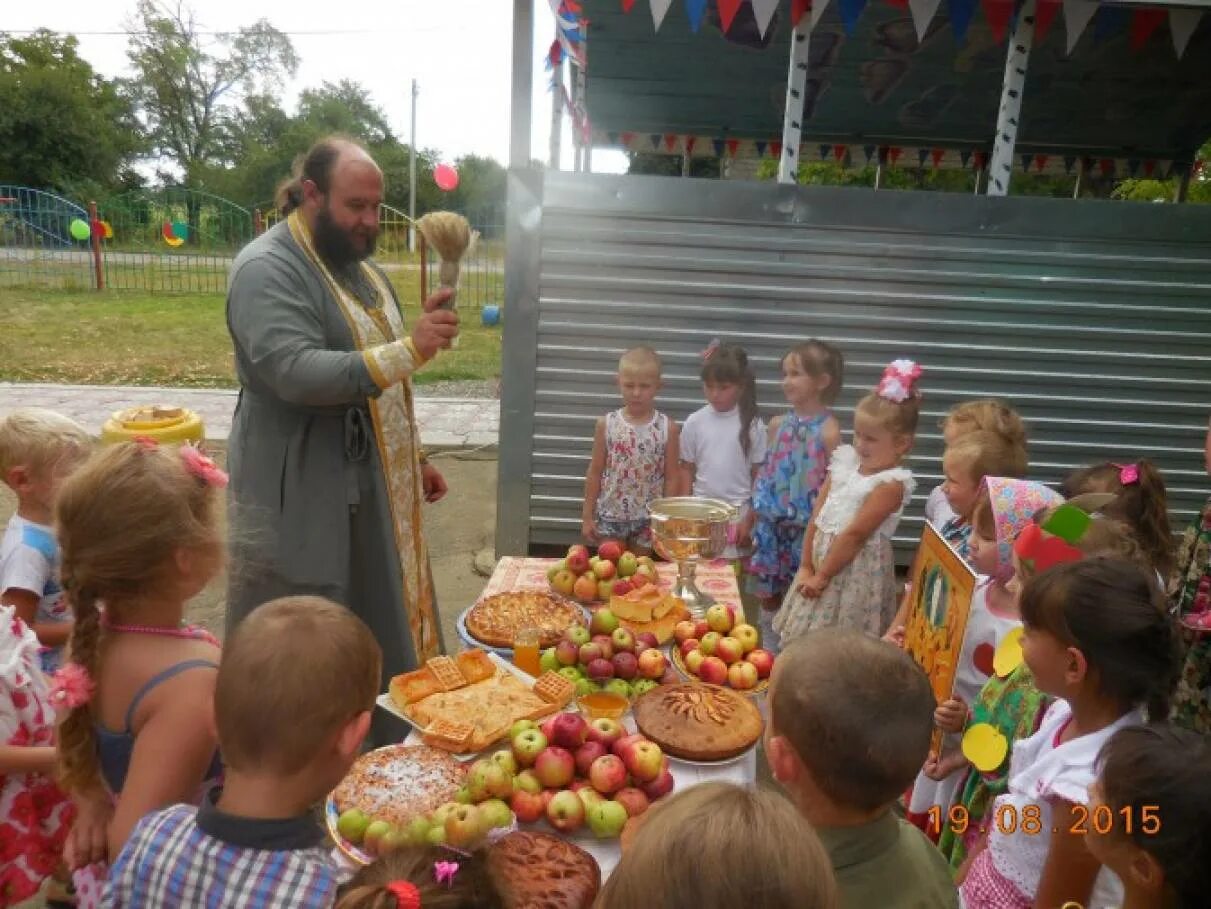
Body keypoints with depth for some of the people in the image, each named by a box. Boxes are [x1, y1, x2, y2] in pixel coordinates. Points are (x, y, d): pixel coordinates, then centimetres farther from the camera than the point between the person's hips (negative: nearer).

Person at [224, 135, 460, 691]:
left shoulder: (358, 263, 13)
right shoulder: (267, 269, -15)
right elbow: (299, 373, -30)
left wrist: (414, 458, 18)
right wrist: (410, 350, -37)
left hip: (373, 489, 8)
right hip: (302, 498, -8)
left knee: (378, 633, 18)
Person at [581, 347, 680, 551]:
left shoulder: (667, 428, -7)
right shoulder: (606, 424, -5)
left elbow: (672, 477, -2)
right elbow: (595, 471, 1)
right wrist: (587, 515, 2)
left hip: (649, 519, 0)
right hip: (610, 515, 0)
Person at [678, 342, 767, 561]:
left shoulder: (752, 425, -5)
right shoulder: (694, 422, -1)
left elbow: (758, 475, -1)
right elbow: (687, 470, 6)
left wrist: (750, 520, -3)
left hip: (738, 512, -1)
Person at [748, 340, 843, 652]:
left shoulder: (828, 431, -13)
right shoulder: (779, 424, 4)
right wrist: (755, 509, 13)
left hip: (806, 527, -5)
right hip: (771, 522, 6)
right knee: (767, 590, 16)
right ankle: (768, 648, 35)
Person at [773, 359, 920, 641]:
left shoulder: (891, 483, -15)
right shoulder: (845, 462, 5)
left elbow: (855, 534, -17)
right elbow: (817, 517, 4)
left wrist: (821, 576, -14)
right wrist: (806, 567, 1)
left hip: (857, 569, -7)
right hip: (820, 558, 7)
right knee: (804, 641, 15)